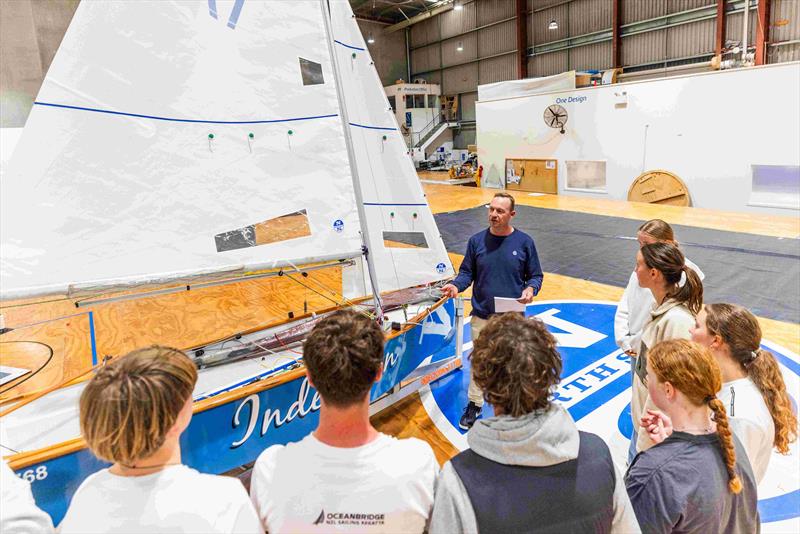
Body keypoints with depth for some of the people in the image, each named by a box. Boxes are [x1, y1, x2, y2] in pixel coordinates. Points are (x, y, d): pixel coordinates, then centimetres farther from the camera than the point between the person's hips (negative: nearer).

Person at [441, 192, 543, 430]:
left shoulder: (524, 242, -4)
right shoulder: (477, 240, -1)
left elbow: (535, 275, 3)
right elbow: (467, 272, 4)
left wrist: (530, 289, -18)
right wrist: (456, 285, -16)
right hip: (482, 315, 1)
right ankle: (474, 405, 29)